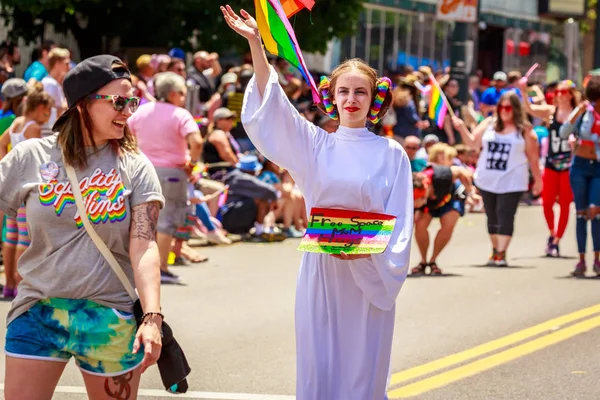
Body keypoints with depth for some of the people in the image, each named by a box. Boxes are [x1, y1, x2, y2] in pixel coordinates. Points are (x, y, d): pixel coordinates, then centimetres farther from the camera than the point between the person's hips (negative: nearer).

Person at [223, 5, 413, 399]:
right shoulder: (316, 144, 4)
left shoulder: (391, 154, 1)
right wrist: (256, 44, -18)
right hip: (320, 268, 1)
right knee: (320, 363, 3)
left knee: (362, 365, 2)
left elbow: (400, 218, 1)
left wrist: (372, 249, -18)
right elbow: (272, 105, -8)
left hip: (371, 272, -1)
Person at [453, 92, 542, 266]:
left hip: (511, 182, -4)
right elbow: (473, 143, 7)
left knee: (505, 217, -11)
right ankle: (495, 250, 23)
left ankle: (501, 253, -14)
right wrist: (462, 129, -10)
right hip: (487, 180, 4)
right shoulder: (489, 124, 7)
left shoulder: (524, 130, -1)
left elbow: (533, 157, 2)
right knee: (492, 217, 11)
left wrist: (537, 180, 3)